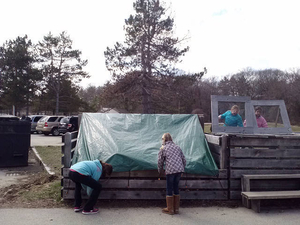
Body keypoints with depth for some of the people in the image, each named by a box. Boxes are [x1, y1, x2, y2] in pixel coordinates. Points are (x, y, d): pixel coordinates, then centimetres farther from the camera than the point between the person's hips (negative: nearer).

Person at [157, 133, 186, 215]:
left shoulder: (163, 148, 5)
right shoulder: (177, 147, 18)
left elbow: (160, 161, 6)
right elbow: (184, 160, 17)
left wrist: (160, 171, 22)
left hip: (170, 170, -5)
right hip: (179, 169, 5)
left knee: (169, 189, 7)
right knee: (176, 187, 16)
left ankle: (170, 209, 15)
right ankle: (176, 209, 23)